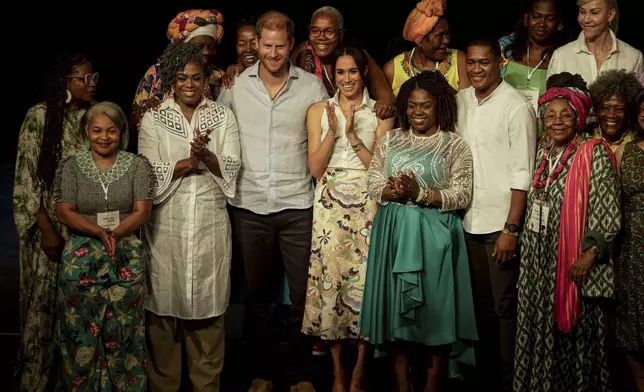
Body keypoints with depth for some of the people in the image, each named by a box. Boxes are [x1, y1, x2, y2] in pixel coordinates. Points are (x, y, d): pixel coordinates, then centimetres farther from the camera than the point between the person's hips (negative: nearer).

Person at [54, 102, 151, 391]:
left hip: (126, 257, 0)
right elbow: (64, 212, -2)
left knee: (122, 331, 2)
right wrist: (99, 232, -17)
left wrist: (114, 234, -19)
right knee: (81, 333, 3)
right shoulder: (72, 166, 5)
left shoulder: (137, 165, 4)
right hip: (81, 259, 0)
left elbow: (142, 211, -3)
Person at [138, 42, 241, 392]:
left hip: (210, 224, 1)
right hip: (166, 224, -1)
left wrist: (207, 157, -19)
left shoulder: (223, 116, 8)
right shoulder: (153, 119, 5)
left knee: (208, 306, 4)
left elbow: (232, 169, 0)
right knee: (165, 304, 3)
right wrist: (187, 162, -17)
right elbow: (149, 174, -3)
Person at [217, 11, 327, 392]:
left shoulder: (312, 86, 0)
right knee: (257, 294, 12)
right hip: (249, 206, 1)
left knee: (303, 295, 4)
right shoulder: (235, 85, 2)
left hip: (298, 206, -1)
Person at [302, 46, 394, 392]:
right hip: (330, 205, 1)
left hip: (366, 205, -1)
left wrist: (352, 133, -12)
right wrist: (333, 131, -11)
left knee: (364, 280, -4)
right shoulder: (319, 110, 9)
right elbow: (315, 168, 2)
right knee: (329, 278, -1)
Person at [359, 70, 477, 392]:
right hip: (393, 232, 3)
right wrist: (394, 191, -16)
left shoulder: (455, 145, -1)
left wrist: (421, 193, -18)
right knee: (396, 304, 6)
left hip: (434, 235, -3)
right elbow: (372, 184, 5)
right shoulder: (390, 140, 10)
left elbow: (462, 195, -8)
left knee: (435, 306, 1)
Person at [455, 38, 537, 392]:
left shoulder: (516, 107, -8)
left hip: (500, 223, -5)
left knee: (505, 307, 1)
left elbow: (522, 174, -11)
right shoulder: (460, 101, 8)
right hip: (468, 222, 5)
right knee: (481, 304, 14)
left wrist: (511, 229, -14)